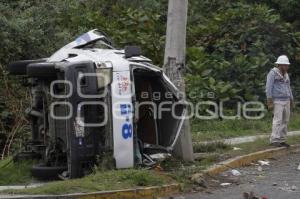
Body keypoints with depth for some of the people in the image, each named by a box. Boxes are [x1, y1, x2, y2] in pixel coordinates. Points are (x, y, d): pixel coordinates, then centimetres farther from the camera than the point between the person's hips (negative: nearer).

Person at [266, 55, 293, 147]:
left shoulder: (285, 75, 13)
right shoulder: (273, 73, -12)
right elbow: (268, 88, -15)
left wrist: (291, 101, 15)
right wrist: (270, 102, -20)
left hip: (286, 101, 8)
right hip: (277, 101, -8)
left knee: (284, 121, 5)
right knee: (278, 121, -13)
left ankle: (282, 141, 9)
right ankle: (274, 141, -11)